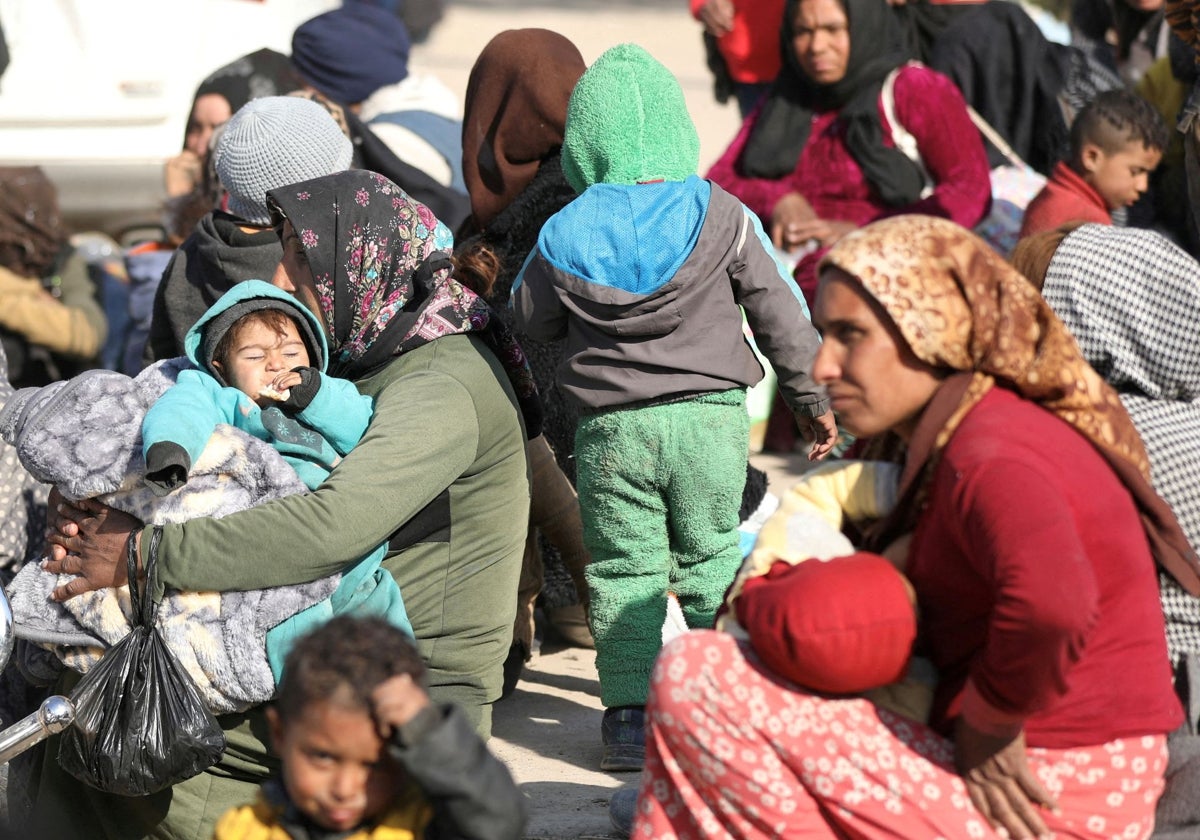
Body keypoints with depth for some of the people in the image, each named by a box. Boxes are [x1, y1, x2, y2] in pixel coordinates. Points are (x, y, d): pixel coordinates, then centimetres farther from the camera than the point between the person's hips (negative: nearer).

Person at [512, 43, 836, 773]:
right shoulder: (720, 216, -3)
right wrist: (813, 397, 13)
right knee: (714, 560, 15)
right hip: (711, 417, 1)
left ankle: (630, 712, 5)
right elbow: (780, 311, 2)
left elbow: (532, 319, 12)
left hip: (611, 427, 0)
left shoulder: (564, 237, -2)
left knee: (623, 572, 7)